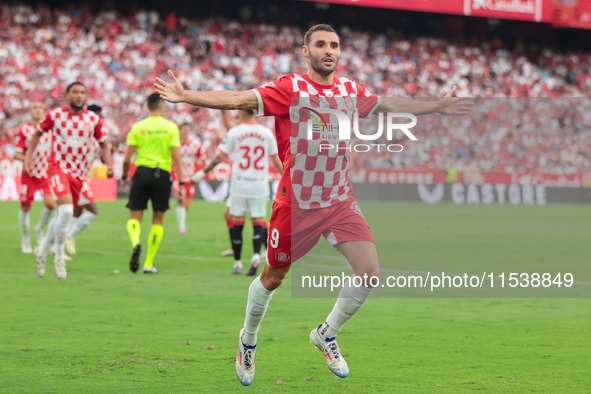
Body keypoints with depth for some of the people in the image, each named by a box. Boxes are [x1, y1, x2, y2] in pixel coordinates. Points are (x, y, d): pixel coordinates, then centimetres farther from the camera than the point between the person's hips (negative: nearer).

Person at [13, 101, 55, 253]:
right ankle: (25, 240, 23)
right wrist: (26, 159, -24)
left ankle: (40, 229, 15)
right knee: (25, 207, 3)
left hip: (46, 173, 2)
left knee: (50, 204, -14)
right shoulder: (24, 130, -3)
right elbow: (16, 154, -6)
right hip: (29, 174, -2)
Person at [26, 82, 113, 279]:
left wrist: (109, 165, -4)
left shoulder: (93, 119, 1)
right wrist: (28, 156, 4)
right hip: (58, 168, -4)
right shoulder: (54, 115, -3)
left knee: (62, 215, 11)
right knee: (66, 210, -24)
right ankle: (59, 256, -10)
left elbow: (104, 144, 12)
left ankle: (43, 250, 34)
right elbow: (38, 133, 13)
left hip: (79, 173, 4)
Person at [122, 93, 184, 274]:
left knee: (134, 217, 6)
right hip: (162, 174, 0)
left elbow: (127, 158, 1)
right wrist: (181, 184, -2)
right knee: (158, 220, 11)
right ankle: (149, 263, 10)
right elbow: (176, 158, -4)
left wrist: (124, 177, 18)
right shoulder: (171, 127, 1)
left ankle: (135, 242, -28)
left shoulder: (137, 128, 2)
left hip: (142, 172, 0)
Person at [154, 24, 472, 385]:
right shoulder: (290, 88, -12)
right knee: (273, 278, 9)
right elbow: (238, 99, -19)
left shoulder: (350, 90, 4)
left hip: (340, 200, 4)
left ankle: (327, 334, 16)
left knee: (369, 272, -8)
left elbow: (389, 104, 20)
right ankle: (248, 339, 37)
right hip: (296, 203, -4)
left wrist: (437, 106, 24)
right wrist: (186, 96, -30)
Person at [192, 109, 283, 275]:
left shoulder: (234, 133, -4)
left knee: (237, 221, 7)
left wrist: (202, 172, 10)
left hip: (239, 185, -1)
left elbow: (220, 157, 0)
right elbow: (276, 160, 9)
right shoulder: (267, 133, 2)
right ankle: (256, 255, -20)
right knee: (258, 221, 4)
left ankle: (237, 263, 10)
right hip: (260, 185, 1)